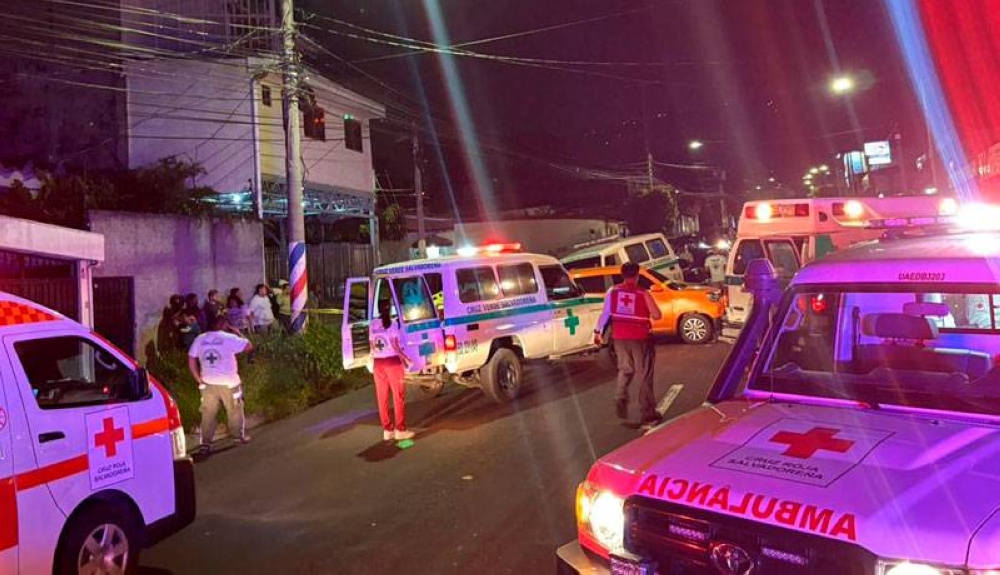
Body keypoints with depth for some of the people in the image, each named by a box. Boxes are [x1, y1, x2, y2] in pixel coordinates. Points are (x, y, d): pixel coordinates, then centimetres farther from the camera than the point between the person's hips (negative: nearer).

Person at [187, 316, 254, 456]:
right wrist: (238, 334, 7)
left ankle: (205, 443, 3)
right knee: (235, 411, 13)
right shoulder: (230, 338, -9)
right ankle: (240, 436, 24)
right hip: (229, 383, -3)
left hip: (208, 383, 3)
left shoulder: (199, 339, 5)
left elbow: (191, 360, 6)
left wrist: (199, 379, 9)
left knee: (208, 414, 7)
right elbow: (249, 346, -6)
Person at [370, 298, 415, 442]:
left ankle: (387, 430, 13)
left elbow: (372, 347, 4)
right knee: (398, 396, 3)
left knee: (382, 397, 8)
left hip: (378, 363, 5)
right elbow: (395, 345, -12)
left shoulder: (373, 325, 5)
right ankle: (400, 429, 3)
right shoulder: (392, 323, -9)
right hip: (392, 361, -5)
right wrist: (405, 359, -2)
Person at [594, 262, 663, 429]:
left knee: (625, 370, 25)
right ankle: (648, 415, 5)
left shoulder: (613, 292, -1)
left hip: (619, 337, 3)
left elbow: (605, 314, 1)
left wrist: (598, 331, 12)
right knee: (644, 376, 4)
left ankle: (620, 403, 16)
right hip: (640, 338, -3)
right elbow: (656, 315, -7)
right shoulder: (643, 294, -9)